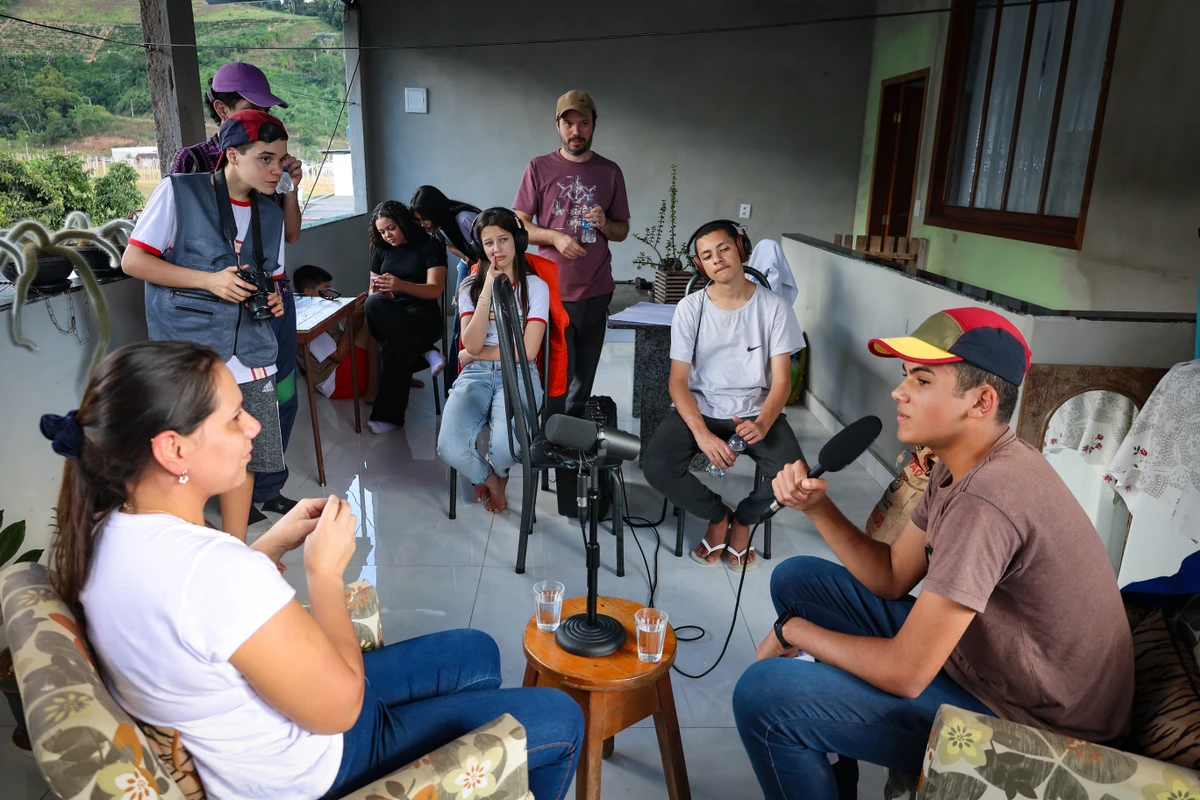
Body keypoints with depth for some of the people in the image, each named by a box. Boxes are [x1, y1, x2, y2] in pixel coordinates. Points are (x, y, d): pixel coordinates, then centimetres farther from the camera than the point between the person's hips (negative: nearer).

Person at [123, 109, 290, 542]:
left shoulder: (270, 214, 11)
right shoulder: (179, 192, -5)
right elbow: (133, 261, -6)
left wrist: (273, 299, -1)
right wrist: (209, 281, -16)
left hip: (250, 352, 5)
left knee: (246, 455, 9)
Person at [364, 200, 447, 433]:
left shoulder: (430, 245, 1)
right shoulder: (381, 250, 16)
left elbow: (435, 290, -10)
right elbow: (373, 292, 16)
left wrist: (401, 285, -27)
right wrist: (378, 290, -11)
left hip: (422, 313, -4)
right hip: (390, 314, 5)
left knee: (395, 346, -37)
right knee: (373, 304, -34)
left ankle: (387, 414, -26)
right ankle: (425, 353, -28)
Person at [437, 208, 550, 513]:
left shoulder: (536, 286, 3)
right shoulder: (470, 287, 9)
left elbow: (527, 350, -7)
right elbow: (472, 344, -6)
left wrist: (475, 354, -3)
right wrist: (487, 291, -11)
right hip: (476, 375, 2)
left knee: (506, 447, -33)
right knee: (450, 448, -28)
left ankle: (495, 474, 10)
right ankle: (489, 479, 10)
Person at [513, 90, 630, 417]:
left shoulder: (610, 172, 6)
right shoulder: (539, 168, 1)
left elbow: (622, 231, 10)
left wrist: (604, 224, -12)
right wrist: (554, 236, -17)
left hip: (596, 291, 2)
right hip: (551, 290, -2)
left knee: (584, 374, 9)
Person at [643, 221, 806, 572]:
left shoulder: (773, 306, -4)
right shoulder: (690, 308, -4)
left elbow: (781, 380, -6)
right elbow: (678, 381, -7)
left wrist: (763, 423, -27)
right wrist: (702, 433, -24)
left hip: (756, 410, 0)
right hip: (699, 409, 1)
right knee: (657, 466, -26)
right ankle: (718, 516, 6)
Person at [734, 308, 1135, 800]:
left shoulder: (985, 501, -31)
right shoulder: (962, 465, 0)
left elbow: (903, 673, -29)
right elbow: (892, 577, 6)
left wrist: (793, 630, -13)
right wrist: (817, 506, -10)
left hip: (1025, 722, -9)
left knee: (762, 694, -22)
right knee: (795, 580, 10)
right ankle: (834, 755, 27)